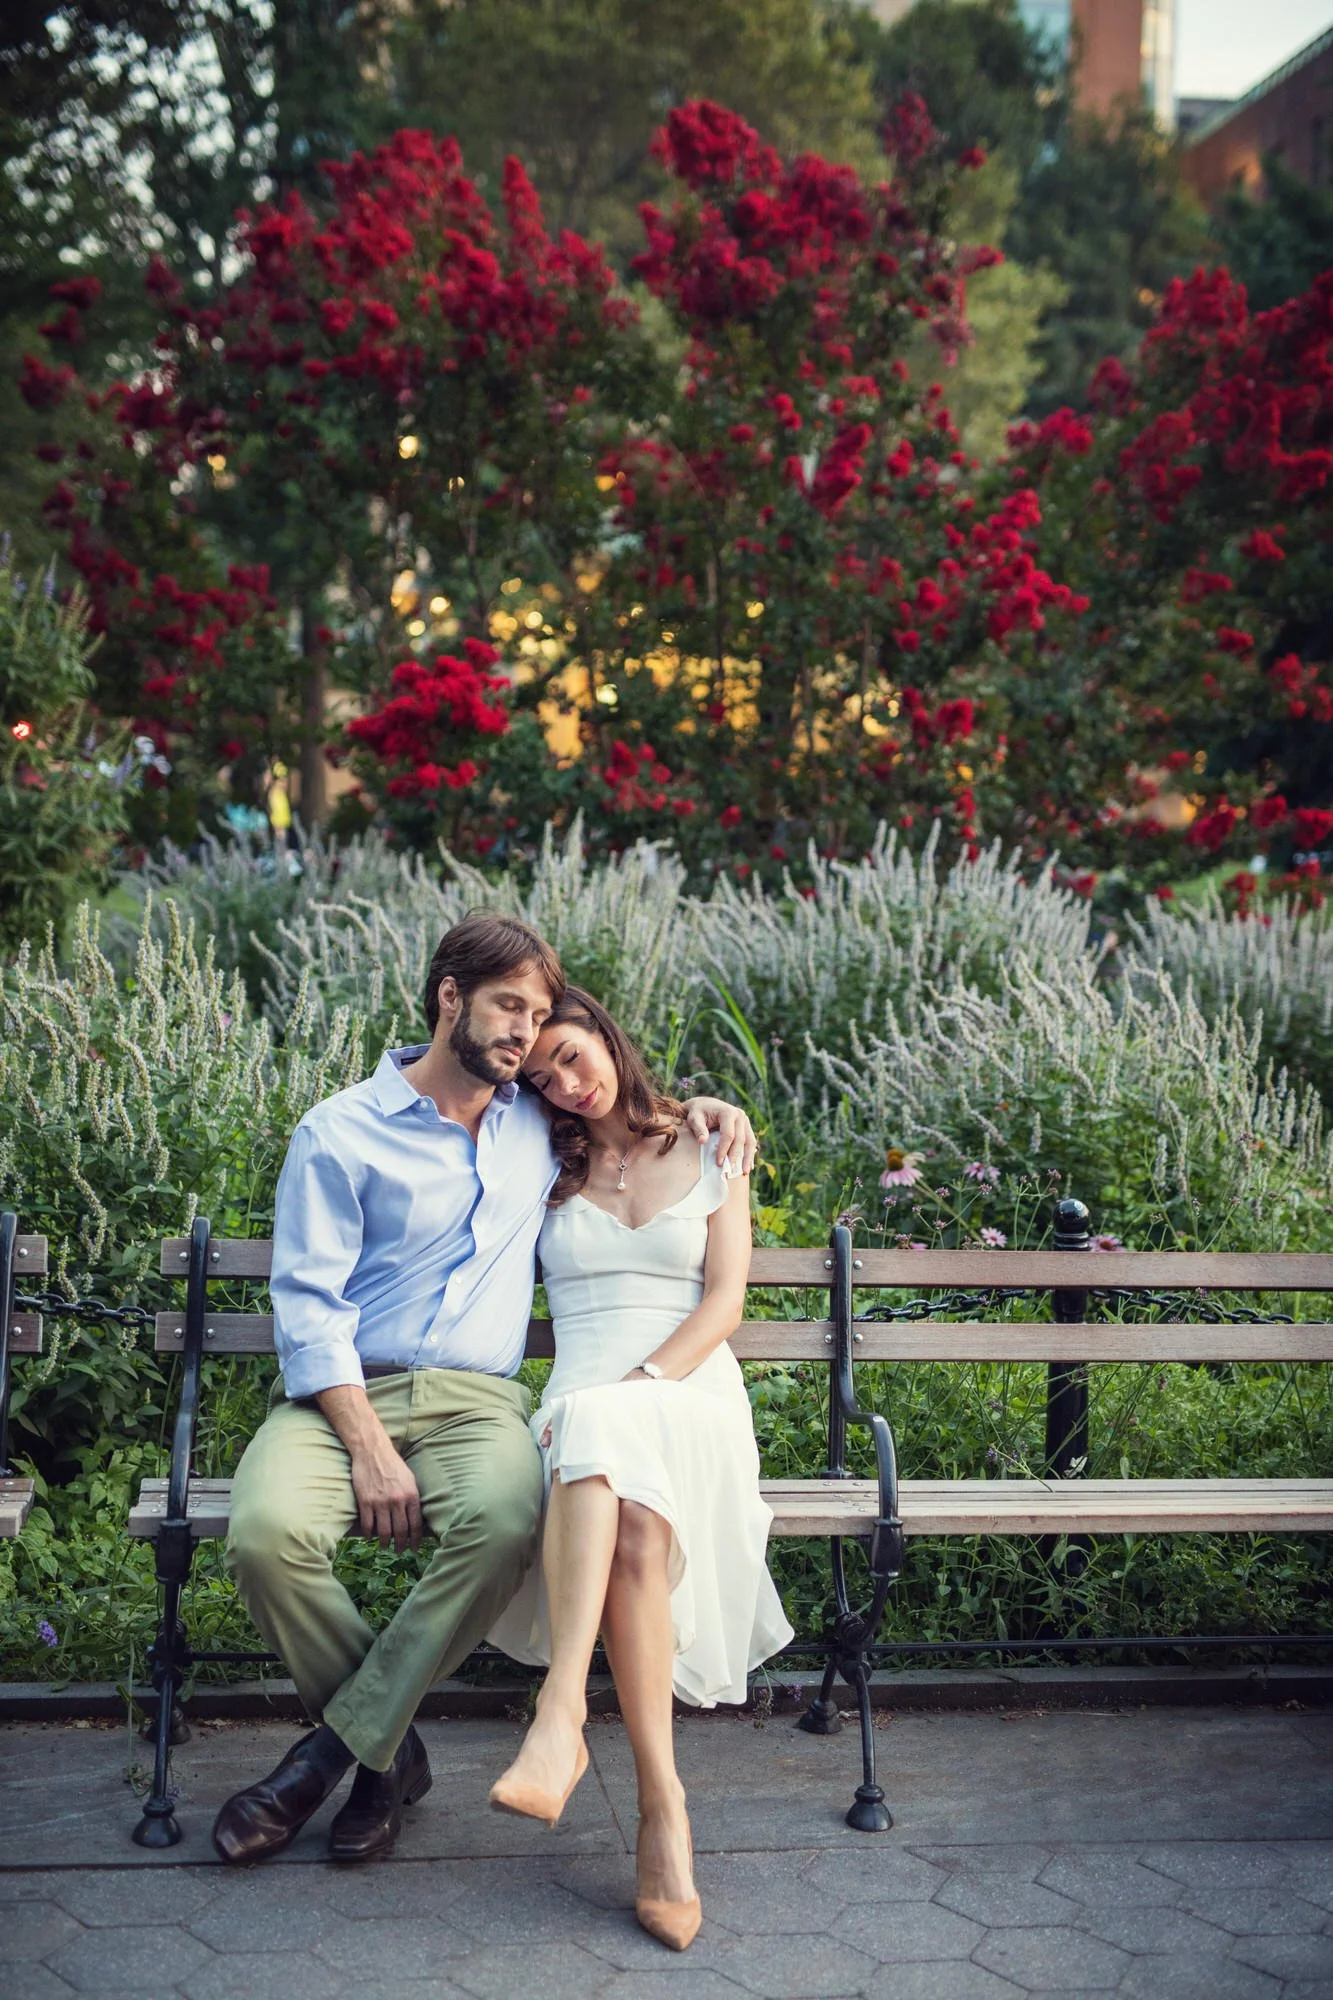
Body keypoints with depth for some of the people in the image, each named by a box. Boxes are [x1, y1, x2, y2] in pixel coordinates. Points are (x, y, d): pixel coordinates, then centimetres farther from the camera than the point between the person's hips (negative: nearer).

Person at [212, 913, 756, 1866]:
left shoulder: (540, 1125, 17)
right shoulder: (341, 1132, 2)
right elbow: (308, 1305, -4)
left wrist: (695, 1107, 16)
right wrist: (369, 1447, -16)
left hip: (477, 1402, 2)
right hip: (343, 1396, -2)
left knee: (507, 1524, -34)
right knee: (268, 1531, -33)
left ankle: (342, 1748, -17)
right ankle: (391, 1749, -8)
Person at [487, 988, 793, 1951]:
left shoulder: (709, 1151, 14)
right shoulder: (548, 1166, 19)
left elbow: (724, 1300, 4)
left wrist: (642, 1383, -11)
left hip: (691, 1394, -1)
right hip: (582, 1403, 1)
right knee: (629, 1521, -38)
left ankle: (562, 1716, -46)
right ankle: (662, 1798, -43)